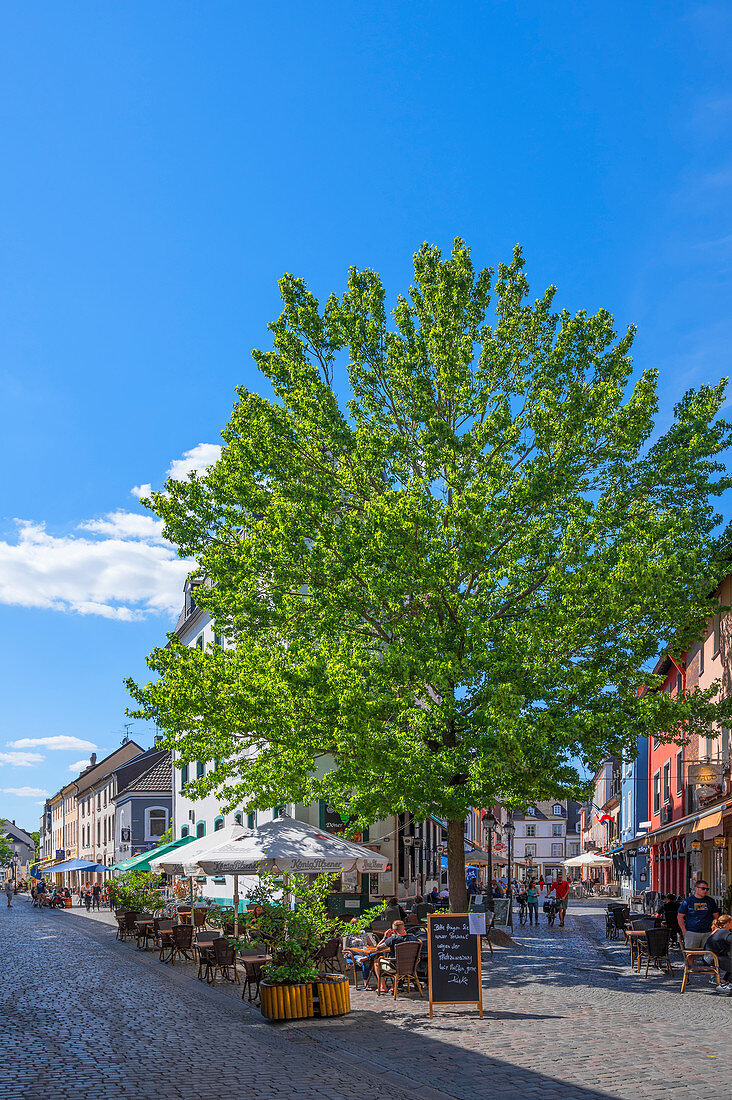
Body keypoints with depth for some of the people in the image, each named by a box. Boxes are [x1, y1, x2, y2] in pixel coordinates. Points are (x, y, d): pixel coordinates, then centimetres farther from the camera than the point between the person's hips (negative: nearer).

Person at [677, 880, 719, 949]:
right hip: (692, 933, -3)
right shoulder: (688, 901, 2)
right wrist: (685, 932, -5)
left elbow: (716, 916, 17)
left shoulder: (711, 901, 11)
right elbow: (680, 917, 3)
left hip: (708, 933, 3)